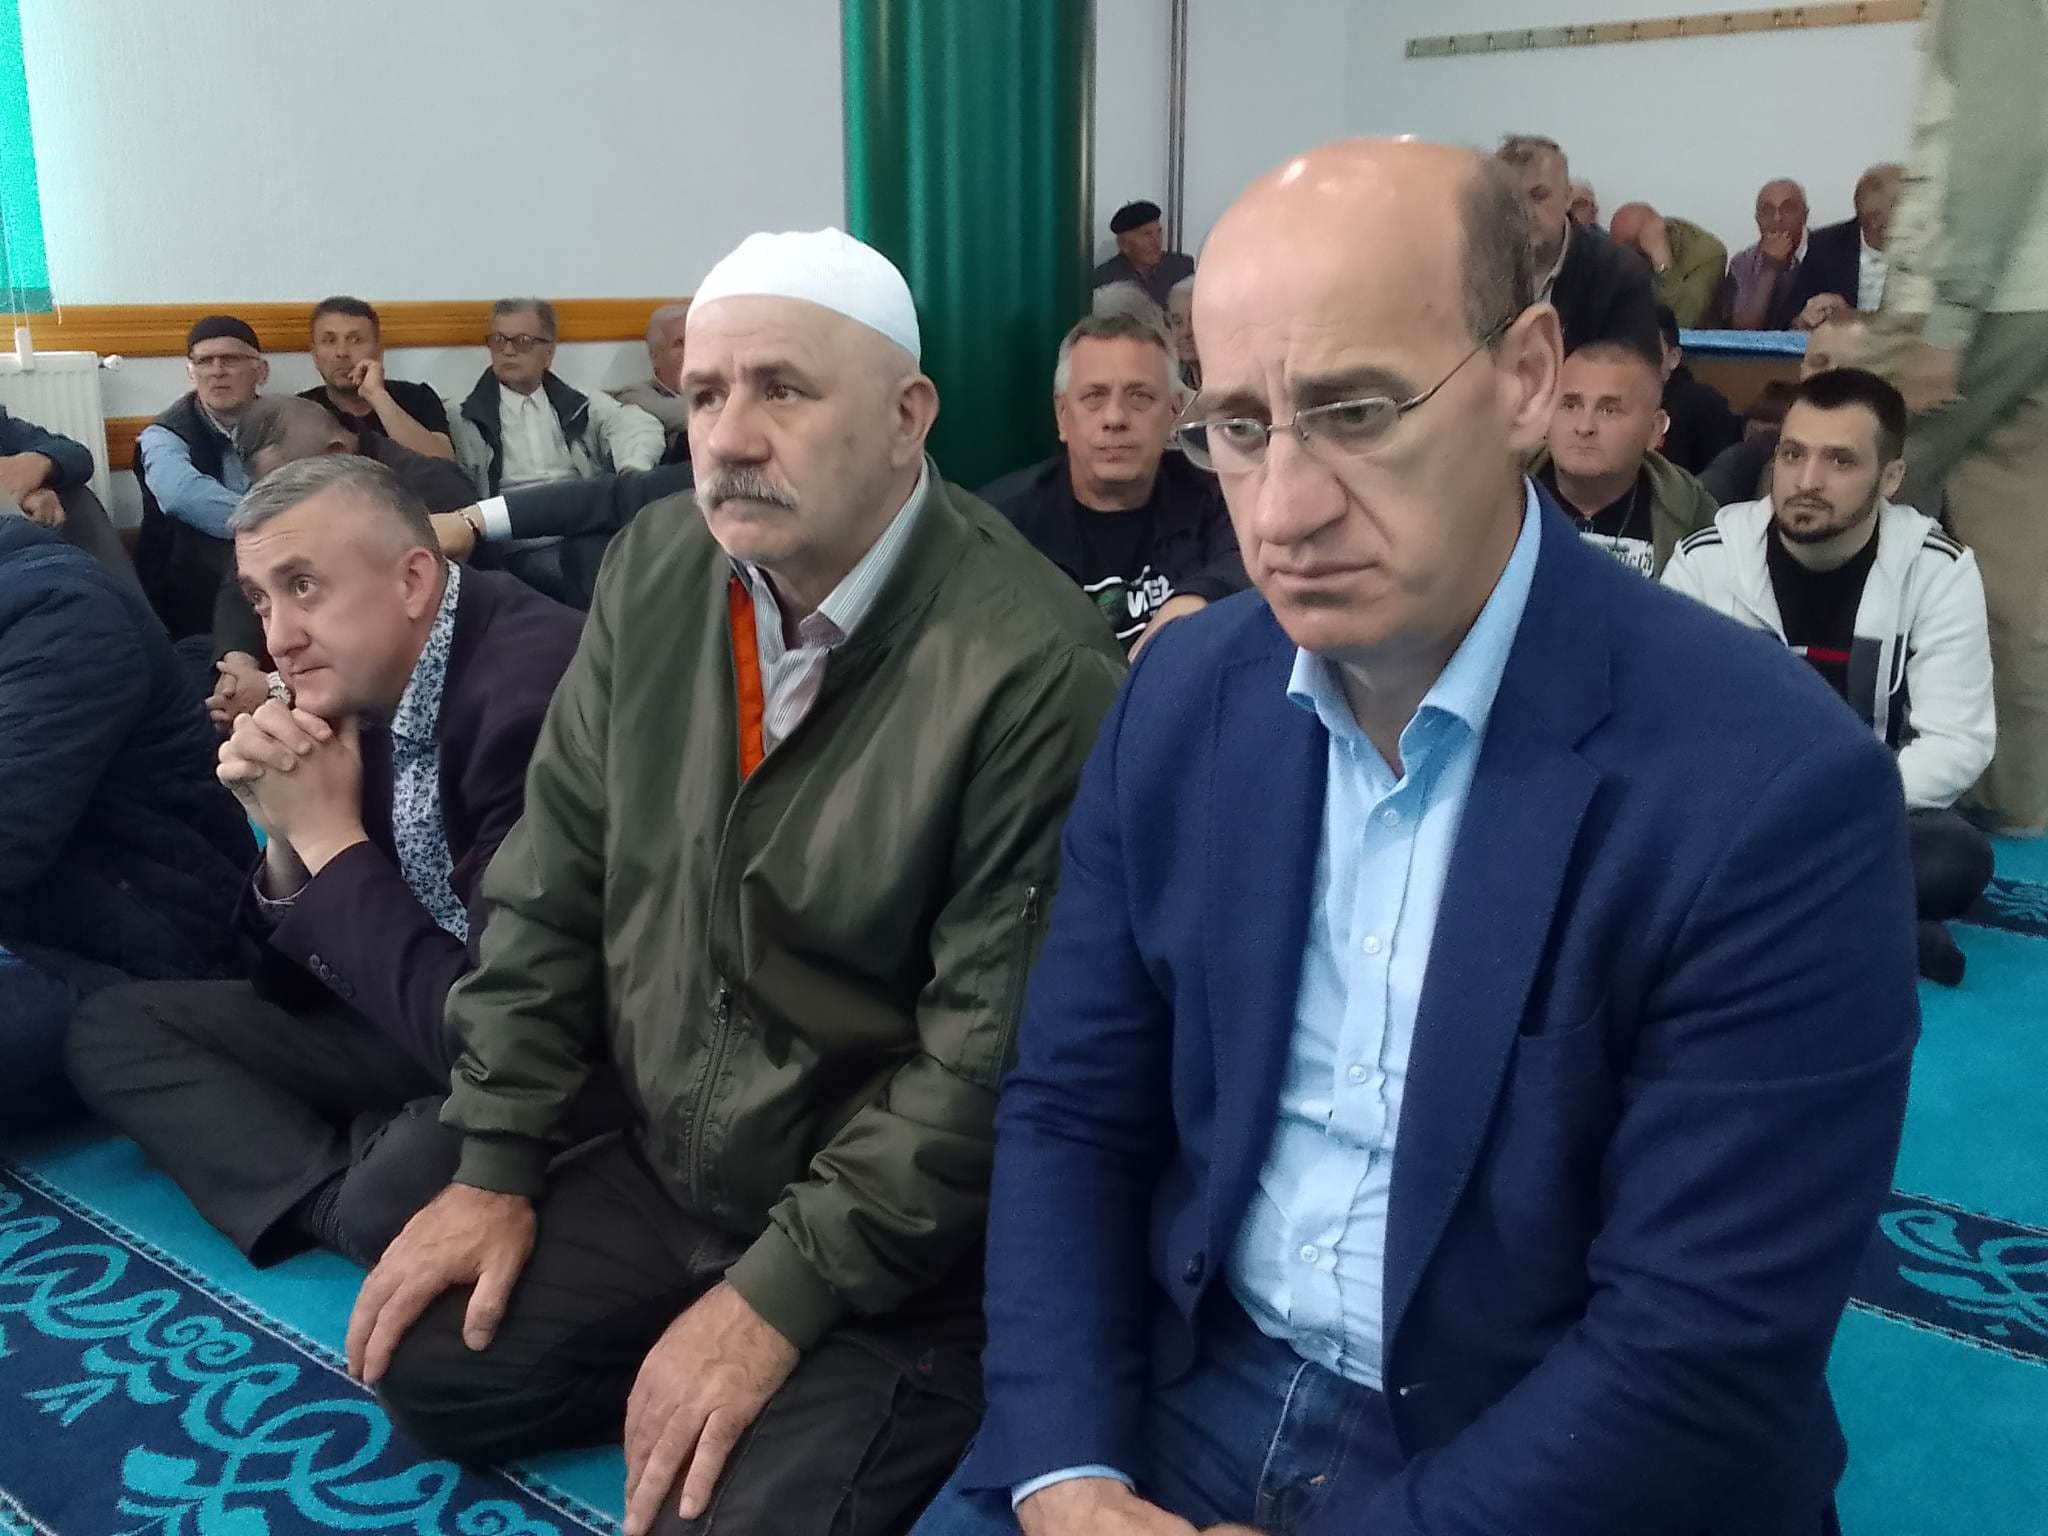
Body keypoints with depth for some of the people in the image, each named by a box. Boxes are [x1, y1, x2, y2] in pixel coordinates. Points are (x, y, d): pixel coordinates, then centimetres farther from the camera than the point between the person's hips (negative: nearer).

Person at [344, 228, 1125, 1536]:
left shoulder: (1034, 668, -25)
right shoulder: (656, 573, -2)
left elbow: (996, 1051, -23)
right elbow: (553, 885, 4)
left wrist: (777, 1297, -19)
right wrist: (494, 1168, 3)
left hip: (902, 1247, -6)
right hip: (667, 1177, 7)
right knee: (424, 1364, 3)